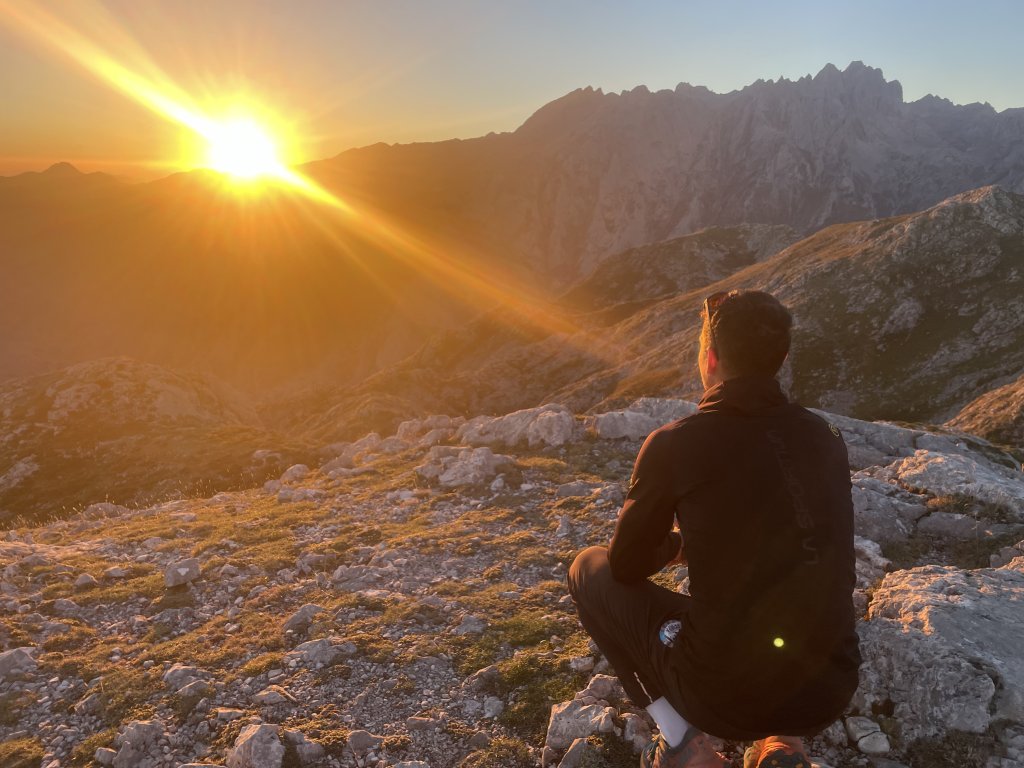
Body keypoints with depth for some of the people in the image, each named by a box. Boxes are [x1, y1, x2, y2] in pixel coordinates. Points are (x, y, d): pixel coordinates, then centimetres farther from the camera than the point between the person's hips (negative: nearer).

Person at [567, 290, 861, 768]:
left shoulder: (675, 443, -13)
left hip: (725, 696, -4)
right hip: (831, 695, 5)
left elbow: (626, 567, 0)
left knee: (589, 569, 13)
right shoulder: (827, 438, 2)